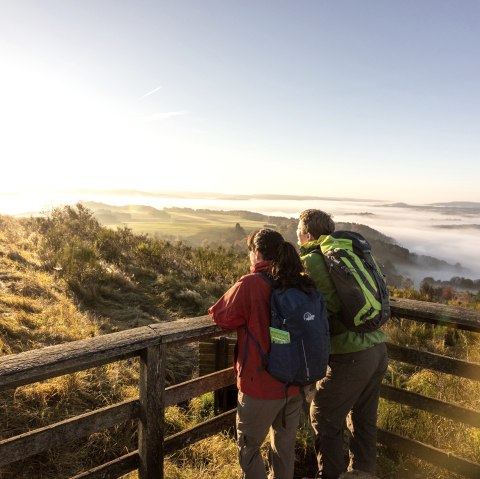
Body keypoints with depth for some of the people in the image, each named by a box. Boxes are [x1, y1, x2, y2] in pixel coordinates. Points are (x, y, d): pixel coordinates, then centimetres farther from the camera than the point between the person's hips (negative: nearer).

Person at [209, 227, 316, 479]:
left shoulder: (250, 284, -20)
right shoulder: (303, 284, -3)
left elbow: (219, 316, -8)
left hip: (261, 388, -5)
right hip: (295, 384, 6)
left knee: (249, 449, 17)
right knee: (285, 448, 23)